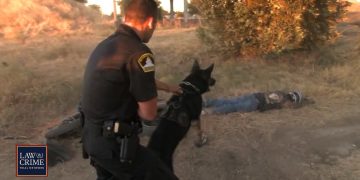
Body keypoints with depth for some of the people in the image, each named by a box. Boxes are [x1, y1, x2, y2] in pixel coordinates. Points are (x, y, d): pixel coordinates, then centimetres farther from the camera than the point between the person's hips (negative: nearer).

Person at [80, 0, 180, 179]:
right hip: (114, 143, -9)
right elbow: (149, 113, -18)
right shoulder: (138, 52, -24)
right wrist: (133, 105, 3)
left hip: (92, 136, 9)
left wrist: (168, 87, 35)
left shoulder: (106, 43, 6)